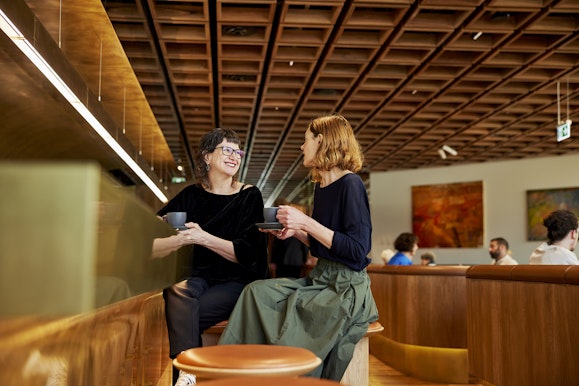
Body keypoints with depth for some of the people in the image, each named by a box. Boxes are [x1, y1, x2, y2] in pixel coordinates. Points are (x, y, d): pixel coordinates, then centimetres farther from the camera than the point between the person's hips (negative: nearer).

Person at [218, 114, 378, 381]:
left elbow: (358, 249, -18)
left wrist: (306, 223, -18)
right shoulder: (321, 187, 13)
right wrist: (295, 232, 3)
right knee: (257, 291, -11)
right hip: (320, 279, 8)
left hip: (347, 288, -7)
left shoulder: (350, 185, -12)